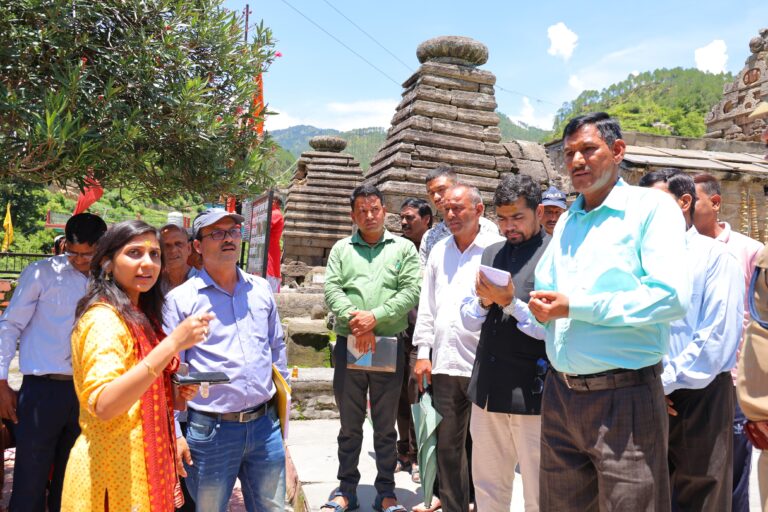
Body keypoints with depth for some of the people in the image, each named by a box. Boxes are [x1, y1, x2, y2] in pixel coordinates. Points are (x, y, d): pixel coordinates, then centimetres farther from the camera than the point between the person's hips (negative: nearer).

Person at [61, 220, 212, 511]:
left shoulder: (138, 317, 10)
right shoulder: (104, 318, -18)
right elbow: (103, 405, -31)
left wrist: (174, 394, 1)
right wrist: (172, 343, -37)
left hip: (142, 462, 9)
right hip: (114, 467, -9)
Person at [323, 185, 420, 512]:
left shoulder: (404, 248, 5)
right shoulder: (341, 249, 10)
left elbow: (411, 291, -6)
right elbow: (332, 289, -1)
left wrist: (375, 317, -16)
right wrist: (354, 320, -17)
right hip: (348, 346, 1)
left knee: (386, 425, 10)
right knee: (349, 424, 12)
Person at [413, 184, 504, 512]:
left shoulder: (496, 249, -2)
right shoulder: (438, 251, 14)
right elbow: (427, 305, 14)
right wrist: (423, 353, 10)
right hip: (444, 362, 5)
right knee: (447, 444, 13)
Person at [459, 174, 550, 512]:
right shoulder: (491, 254, 11)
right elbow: (469, 321, 10)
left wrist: (510, 302, -20)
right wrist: (483, 300, -10)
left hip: (532, 391, -6)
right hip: (487, 387, 6)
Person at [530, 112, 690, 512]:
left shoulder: (651, 207, -5)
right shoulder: (566, 223, 15)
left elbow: (671, 296, -19)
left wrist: (576, 306, -17)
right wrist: (538, 309, -8)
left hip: (623, 397, -6)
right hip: (559, 393, 6)